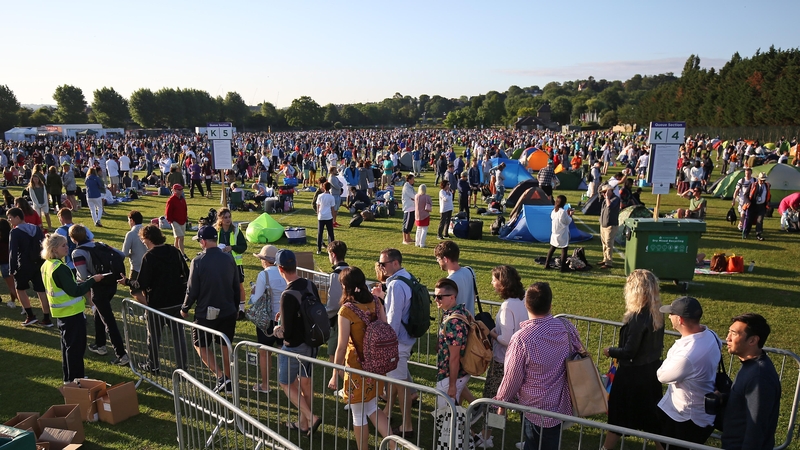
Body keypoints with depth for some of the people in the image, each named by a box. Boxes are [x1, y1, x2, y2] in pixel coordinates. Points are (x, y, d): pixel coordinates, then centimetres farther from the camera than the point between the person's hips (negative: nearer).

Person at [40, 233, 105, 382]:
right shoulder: (60, 268, -24)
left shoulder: (46, 266, 5)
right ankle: (75, 379, 10)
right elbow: (75, 291, -24)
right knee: (76, 346, 2)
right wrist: (93, 280, -18)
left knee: (67, 344, 20)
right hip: (72, 313, -10)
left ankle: (69, 377, 31)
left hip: (61, 312, 10)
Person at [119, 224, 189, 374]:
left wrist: (127, 282, 1)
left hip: (157, 303, -4)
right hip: (177, 301, 5)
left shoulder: (149, 257, -16)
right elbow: (186, 275, 4)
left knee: (154, 335, 14)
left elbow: (141, 285, -16)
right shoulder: (175, 252, -1)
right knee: (178, 334, 12)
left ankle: (153, 366, 29)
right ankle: (182, 366, 17)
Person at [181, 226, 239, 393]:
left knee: (200, 345, 14)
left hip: (206, 313, -4)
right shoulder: (229, 258, -3)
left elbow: (192, 290, -13)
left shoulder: (198, 261, -16)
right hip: (228, 311, 4)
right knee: (225, 345, 17)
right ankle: (228, 382, 25)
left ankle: (220, 376, -1)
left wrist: (185, 309, 4)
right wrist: (235, 306, 19)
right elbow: (237, 286, 5)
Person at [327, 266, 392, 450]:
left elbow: (342, 347, -18)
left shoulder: (346, 310, -20)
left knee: (359, 414, 13)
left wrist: (335, 376, -8)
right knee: (372, 409, 23)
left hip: (357, 366, -6)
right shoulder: (376, 302, -4)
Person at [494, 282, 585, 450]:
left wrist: (502, 401, 1)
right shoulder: (568, 327, -11)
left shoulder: (522, 338, -27)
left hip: (536, 410, -5)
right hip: (562, 405, 5)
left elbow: (512, 377, -17)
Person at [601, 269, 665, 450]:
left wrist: (610, 351, -5)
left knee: (619, 414, 10)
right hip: (652, 369, 7)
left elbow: (629, 352, -22)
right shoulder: (657, 312, -3)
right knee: (650, 413, 21)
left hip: (633, 373, -7)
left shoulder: (637, 318, -27)